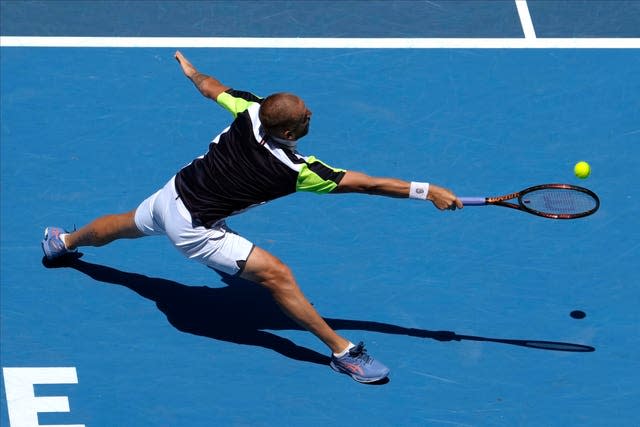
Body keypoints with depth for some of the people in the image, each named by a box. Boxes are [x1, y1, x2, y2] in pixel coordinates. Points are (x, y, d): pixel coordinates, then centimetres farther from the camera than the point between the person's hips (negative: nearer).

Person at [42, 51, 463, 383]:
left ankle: (64, 241, 65)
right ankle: (342, 351, -11)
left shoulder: (250, 111, -17)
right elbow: (366, 183, -30)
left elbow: (212, 88, 5)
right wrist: (427, 191, -28)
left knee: (124, 225, 35)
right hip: (193, 229, -7)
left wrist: (192, 72, 28)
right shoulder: (294, 170, -30)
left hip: (171, 192, 7)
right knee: (277, 274, -12)